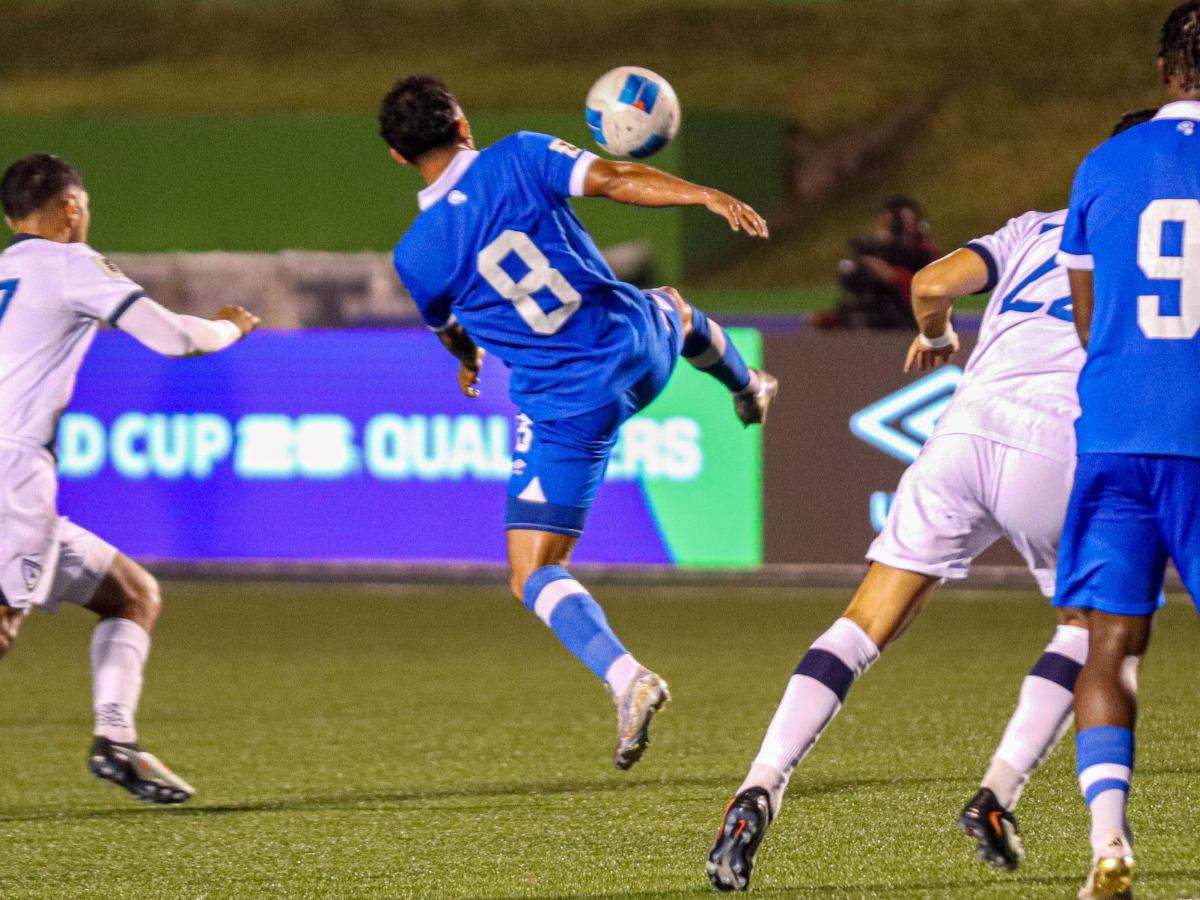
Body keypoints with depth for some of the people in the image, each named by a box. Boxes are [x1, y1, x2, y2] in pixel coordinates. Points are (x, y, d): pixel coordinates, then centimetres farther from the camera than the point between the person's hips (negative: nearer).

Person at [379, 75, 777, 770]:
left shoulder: (416, 256, -7)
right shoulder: (517, 158, -8)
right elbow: (614, 180, -20)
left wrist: (471, 363, 36)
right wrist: (710, 196, -20)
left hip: (567, 407, -3)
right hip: (639, 349, 3)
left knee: (534, 577, 1)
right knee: (675, 311, 42)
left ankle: (625, 677, -25)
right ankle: (748, 393, 73)